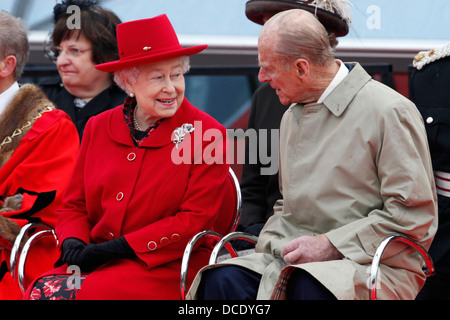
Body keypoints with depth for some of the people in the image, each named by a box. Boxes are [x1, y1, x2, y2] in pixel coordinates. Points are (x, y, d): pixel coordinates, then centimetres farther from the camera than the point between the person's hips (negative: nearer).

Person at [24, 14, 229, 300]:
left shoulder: (207, 134, -1)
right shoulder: (98, 128, 13)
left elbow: (195, 219, -7)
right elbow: (74, 205, 17)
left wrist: (119, 247, -14)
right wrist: (74, 243, -7)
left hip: (167, 267, -4)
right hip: (95, 260, 4)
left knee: (91, 294, -33)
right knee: (42, 291, -27)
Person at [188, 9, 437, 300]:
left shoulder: (390, 111, -5)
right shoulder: (292, 117, 20)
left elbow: (414, 215, -10)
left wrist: (330, 244, -14)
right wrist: (275, 243, 7)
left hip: (372, 266, -6)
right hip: (295, 262, 6)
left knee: (310, 285, -40)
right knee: (222, 279, -24)